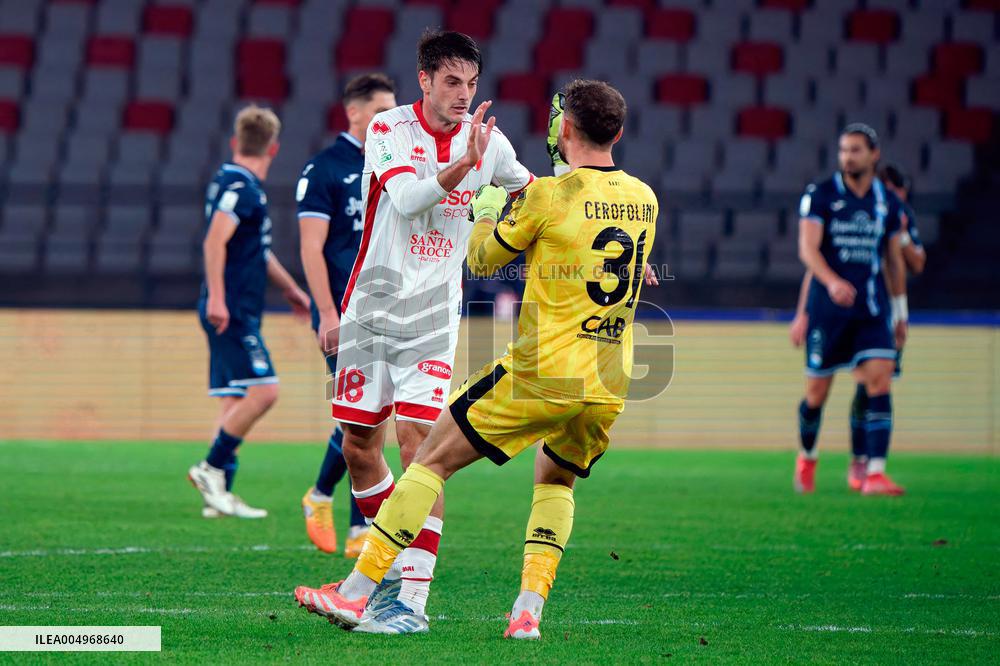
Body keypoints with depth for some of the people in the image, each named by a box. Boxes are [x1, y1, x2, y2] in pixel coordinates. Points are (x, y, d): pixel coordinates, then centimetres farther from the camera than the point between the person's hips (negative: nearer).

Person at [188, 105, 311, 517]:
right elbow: (215, 241, -24)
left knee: (234, 400, 8)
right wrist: (216, 297, -30)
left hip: (233, 312, 10)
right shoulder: (241, 185, -12)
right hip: (232, 310, -10)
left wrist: (290, 289, 40)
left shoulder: (234, 182, 19)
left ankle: (220, 495, 6)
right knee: (262, 390, -15)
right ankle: (212, 468, -10)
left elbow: (257, 250, 32)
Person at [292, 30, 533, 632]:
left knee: (418, 443, -14)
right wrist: (460, 168, -36)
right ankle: (393, 565, 28)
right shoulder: (389, 129, -6)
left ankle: (414, 597, -16)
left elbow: (531, 194, 21)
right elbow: (405, 199, -23)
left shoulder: (488, 142, 2)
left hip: (432, 317, -1)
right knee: (359, 447, 7)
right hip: (370, 306, 1)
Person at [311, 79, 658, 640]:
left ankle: (357, 592, 0)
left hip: (542, 375, -5)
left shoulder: (548, 196, -10)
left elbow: (482, 261, 5)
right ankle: (529, 610, 11)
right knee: (556, 481, 28)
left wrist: (486, 212, 25)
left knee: (433, 461, 4)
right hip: (609, 387, 5)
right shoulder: (645, 200, 7)